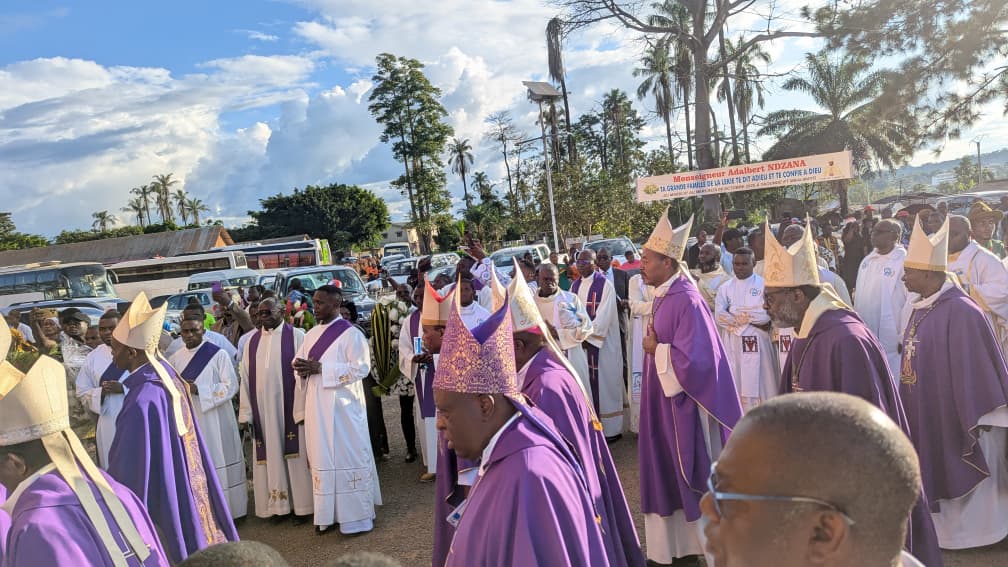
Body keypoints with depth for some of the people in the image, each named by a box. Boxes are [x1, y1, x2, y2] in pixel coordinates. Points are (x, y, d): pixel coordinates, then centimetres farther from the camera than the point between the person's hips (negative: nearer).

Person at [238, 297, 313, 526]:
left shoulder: (296, 336, -4)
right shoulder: (252, 342, 10)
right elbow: (246, 377, 8)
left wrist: (303, 408, -12)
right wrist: (246, 412, 2)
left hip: (290, 408, -4)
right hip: (263, 410, 4)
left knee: (295, 455, 2)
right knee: (271, 456, 8)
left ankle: (301, 505, 12)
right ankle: (278, 505, 19)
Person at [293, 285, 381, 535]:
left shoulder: (351, 333, -8)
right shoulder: (311, 334, 13)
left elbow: (361, 367, -16)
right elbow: (299, 361, 18)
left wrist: (321, 368, -20)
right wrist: (302, 368, -8)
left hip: (342, 406, -6)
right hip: (317, 408, 7)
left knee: (348, 457, 0)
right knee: (322, 458, 11)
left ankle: (357, 515, 10)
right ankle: (328, 514, 21)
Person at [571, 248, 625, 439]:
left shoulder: (605, 285, -9)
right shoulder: (574, 286, 10)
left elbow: (603, 318, -15)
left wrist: (587, 336, -17)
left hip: (603, 343, -5)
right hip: (581, 342, 5)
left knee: (605, 383, 0)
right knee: (588, 383, 7)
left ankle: (612, 428, 10)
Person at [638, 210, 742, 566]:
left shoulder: (686, 299, -22)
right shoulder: (663, 297, 6)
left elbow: (695, 359, -27)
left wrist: (656, 350, -15)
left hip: (684, 405, -9)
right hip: (666, 401, 9)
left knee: (693, 477, 5)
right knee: (674, 475, 17)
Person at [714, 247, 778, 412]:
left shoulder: (764, 285, 1)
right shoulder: (725, 287, 9)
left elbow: (766, 314, -12)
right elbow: (719, 317, -5)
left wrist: (734, 313, -7)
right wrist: (752, 320, -9)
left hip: (757, 343, -2)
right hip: (733, 343, 2)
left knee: (760, 384, -1)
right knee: (735, 385, 2)